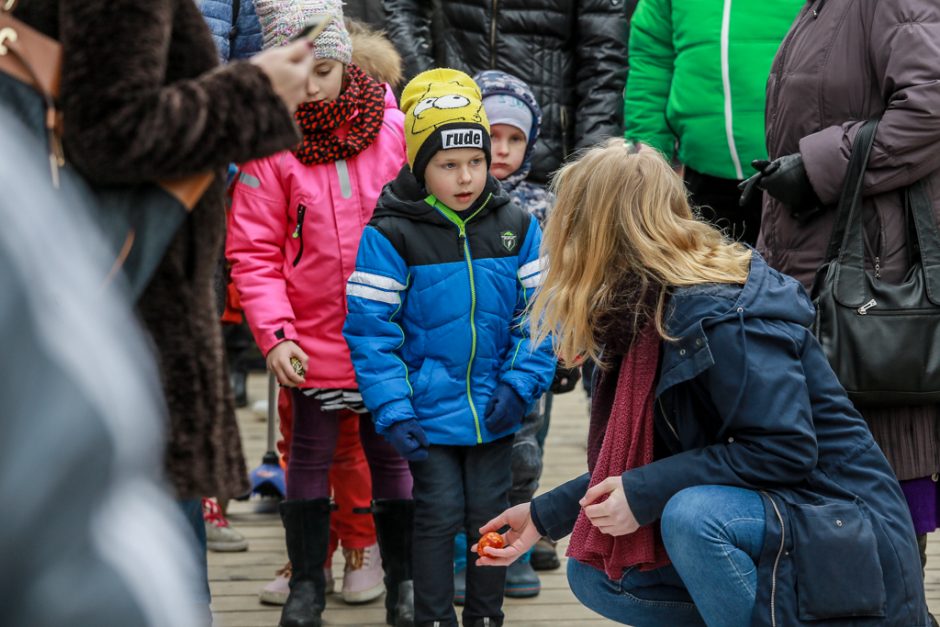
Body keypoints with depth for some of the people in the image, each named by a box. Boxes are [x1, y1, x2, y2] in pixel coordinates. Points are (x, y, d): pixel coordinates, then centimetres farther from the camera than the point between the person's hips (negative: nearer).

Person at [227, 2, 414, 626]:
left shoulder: (393, 128, -3)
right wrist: (275, 333, -17)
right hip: (311, 340, -1)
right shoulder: (271, 143, -6)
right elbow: (254, 252, -7)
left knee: (392, 455, 12)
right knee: (311, 459, 12)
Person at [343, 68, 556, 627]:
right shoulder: (391, 235, -11)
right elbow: (370, 328, -10)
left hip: (494, 412, 3)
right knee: (440, 514, 3)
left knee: (489, 512, 11)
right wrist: (393, 410, -14)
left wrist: (520, 386, -8)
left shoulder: (517, 225, -1)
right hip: (429, 410, -3)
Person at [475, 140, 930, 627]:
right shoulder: (650, 316, 7)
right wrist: (544, 516, 15)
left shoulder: (723, 319, -21)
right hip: (751, 516, 9)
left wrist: (645, 494, -24)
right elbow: (643, 464, 15)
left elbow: (784, 451, -26)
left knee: (692, 516, -35)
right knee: (591, 574, 5)